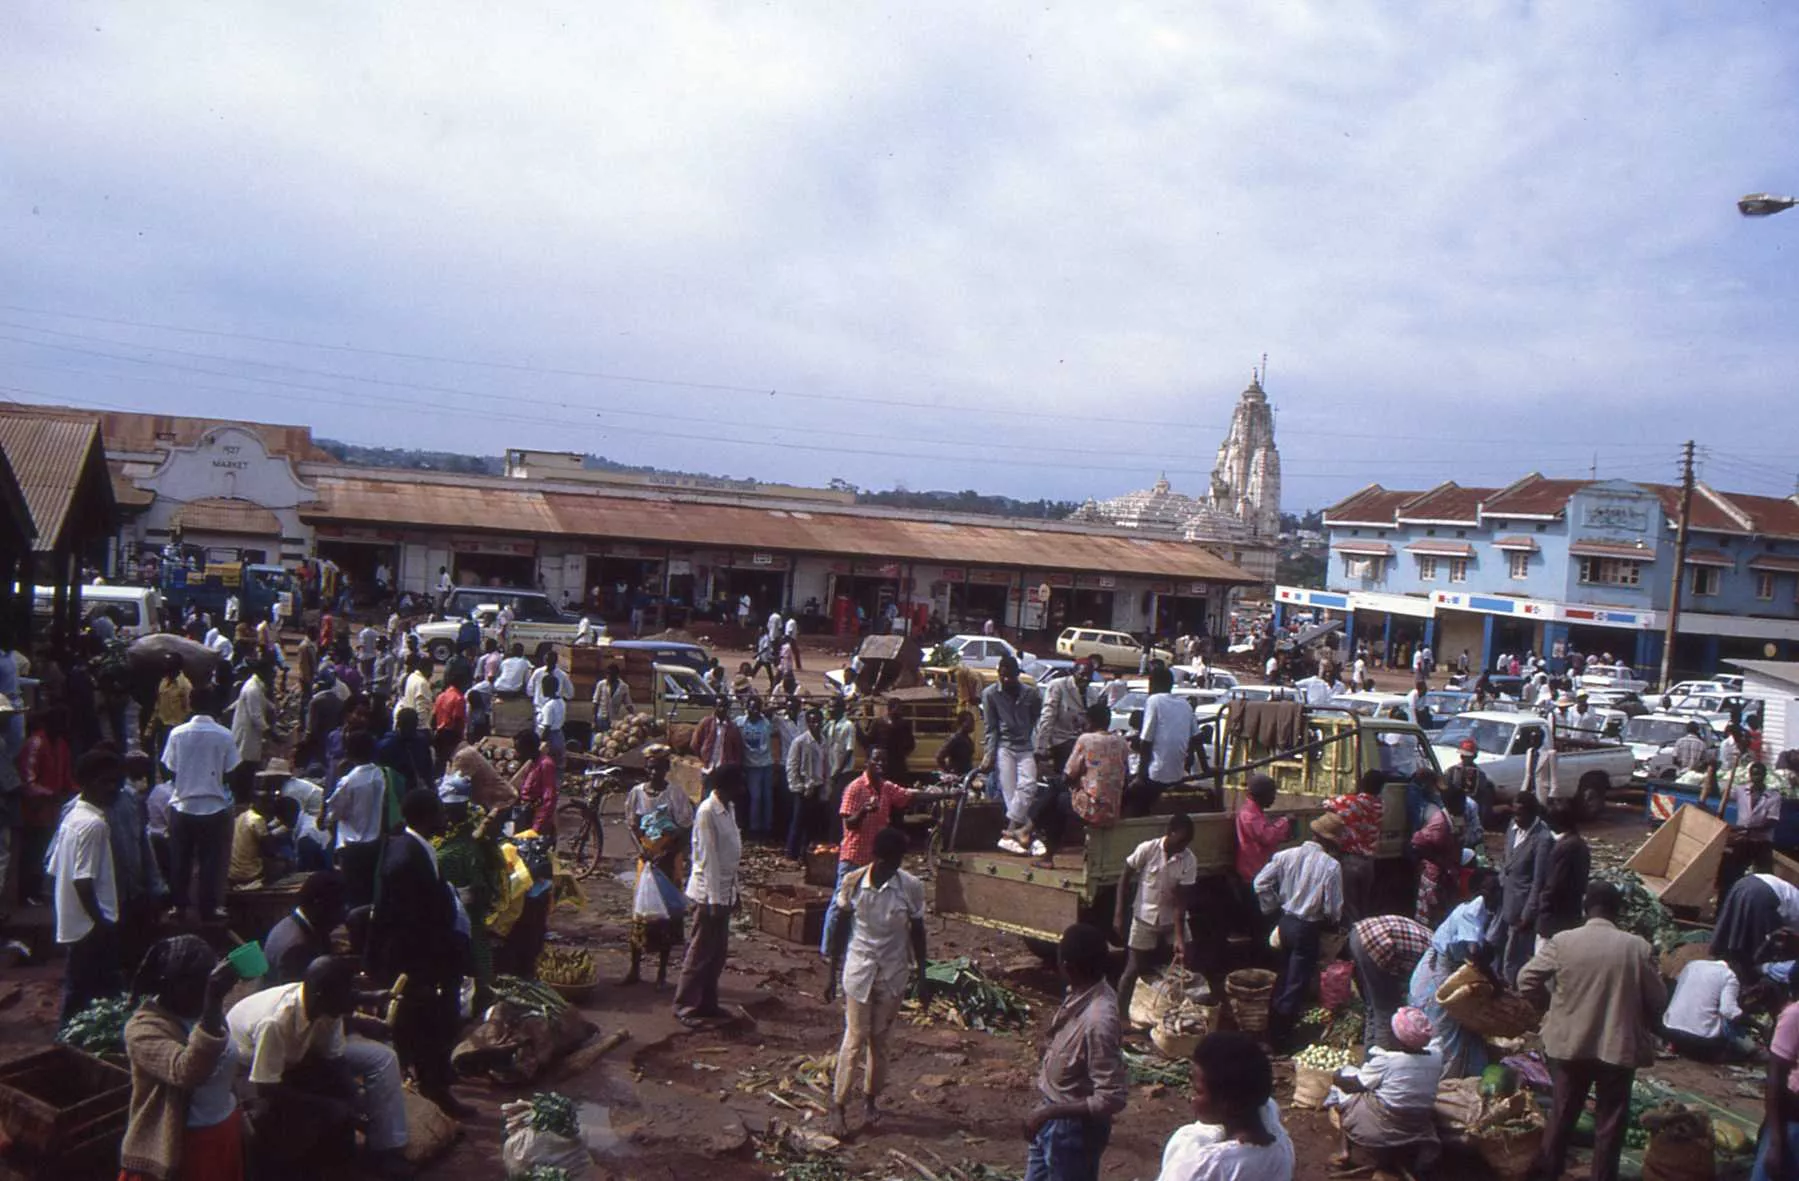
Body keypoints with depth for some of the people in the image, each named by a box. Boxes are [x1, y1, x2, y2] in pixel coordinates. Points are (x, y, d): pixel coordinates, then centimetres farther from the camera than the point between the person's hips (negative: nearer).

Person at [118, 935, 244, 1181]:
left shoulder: (206, 1009, 1)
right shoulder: (144, 1028, -20)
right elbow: (188, 1073, -37)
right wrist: (212, 1006, -46)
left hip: (223, 1136, 7)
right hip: (176, 1148, -7)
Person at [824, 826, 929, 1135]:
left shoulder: (911, 887, -12)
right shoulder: (853, 882, -12)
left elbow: (916, 933, -1)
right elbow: (841, 928, -2)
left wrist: (922, 977, 2)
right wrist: (832, 974, 2)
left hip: (892, 974, 1)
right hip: (858, 971, -1)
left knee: (879, 1040, 12)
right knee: (855, 1039, 0)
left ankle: (869, 1099, 30)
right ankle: (838, 1104, 12)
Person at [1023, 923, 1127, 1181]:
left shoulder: (1098, 1019, -33)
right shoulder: (1080, 994, -5)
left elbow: (1111, 1098, -31)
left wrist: (1049, 1112, -27)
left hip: (1074, 1126, -9)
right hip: (1054, 1119, 9)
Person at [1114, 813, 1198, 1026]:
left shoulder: (1189, 861, -17)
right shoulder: (1147, 849, -20)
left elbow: (1180, 901, -16)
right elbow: (1125, 879, -8)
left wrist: (1179, 938, -22)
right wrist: (1119, 915, -10)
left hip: (1172, 919, 2)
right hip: (1144, 918, -2)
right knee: (1134, 969, 3)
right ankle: (1121, 1015, 17)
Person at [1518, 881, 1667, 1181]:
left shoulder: (1562, 942, -9)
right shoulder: (1638, 947, -8)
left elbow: (1526, 980, -6)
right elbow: (1658, 1000, -1)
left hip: (1570, 1042, 1)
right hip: (1619, 1046, -1)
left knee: (1563, 1109, 16)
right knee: (1610, 1118, 12)